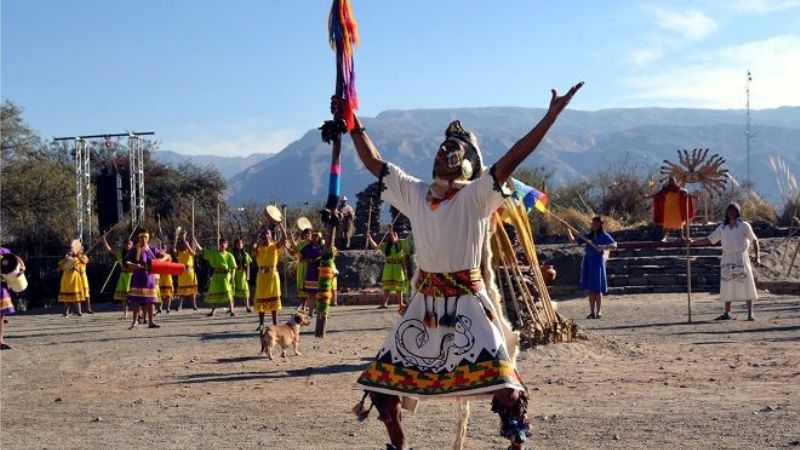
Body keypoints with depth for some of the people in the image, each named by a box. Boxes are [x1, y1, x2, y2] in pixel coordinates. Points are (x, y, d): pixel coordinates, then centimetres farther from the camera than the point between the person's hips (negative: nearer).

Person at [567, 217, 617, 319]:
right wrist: (568, 231, -3)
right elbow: (573, 240, 10)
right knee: (590, 289, 6)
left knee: (597, 289, -2)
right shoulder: (587, 235, 12)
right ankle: (592, 312, 10)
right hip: (588, 263, 5)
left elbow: (614, 245, -14)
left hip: (598, 262, -5)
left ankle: (599, 312, 4)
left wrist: (604, 247, -31)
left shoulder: (604, 236, -2)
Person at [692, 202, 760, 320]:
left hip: (741, 258, -3)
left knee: (746, 286, -4)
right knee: (727, 287, 5)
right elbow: (709, 240, 10)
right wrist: (693, 242, -1)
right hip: (727, 259, 4)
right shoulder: (722, 227, 10)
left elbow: (754, 240, 5)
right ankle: (727, 313, 12)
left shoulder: (744, 226, 1)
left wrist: (757, 257, -4)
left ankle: (750, 313, 1)